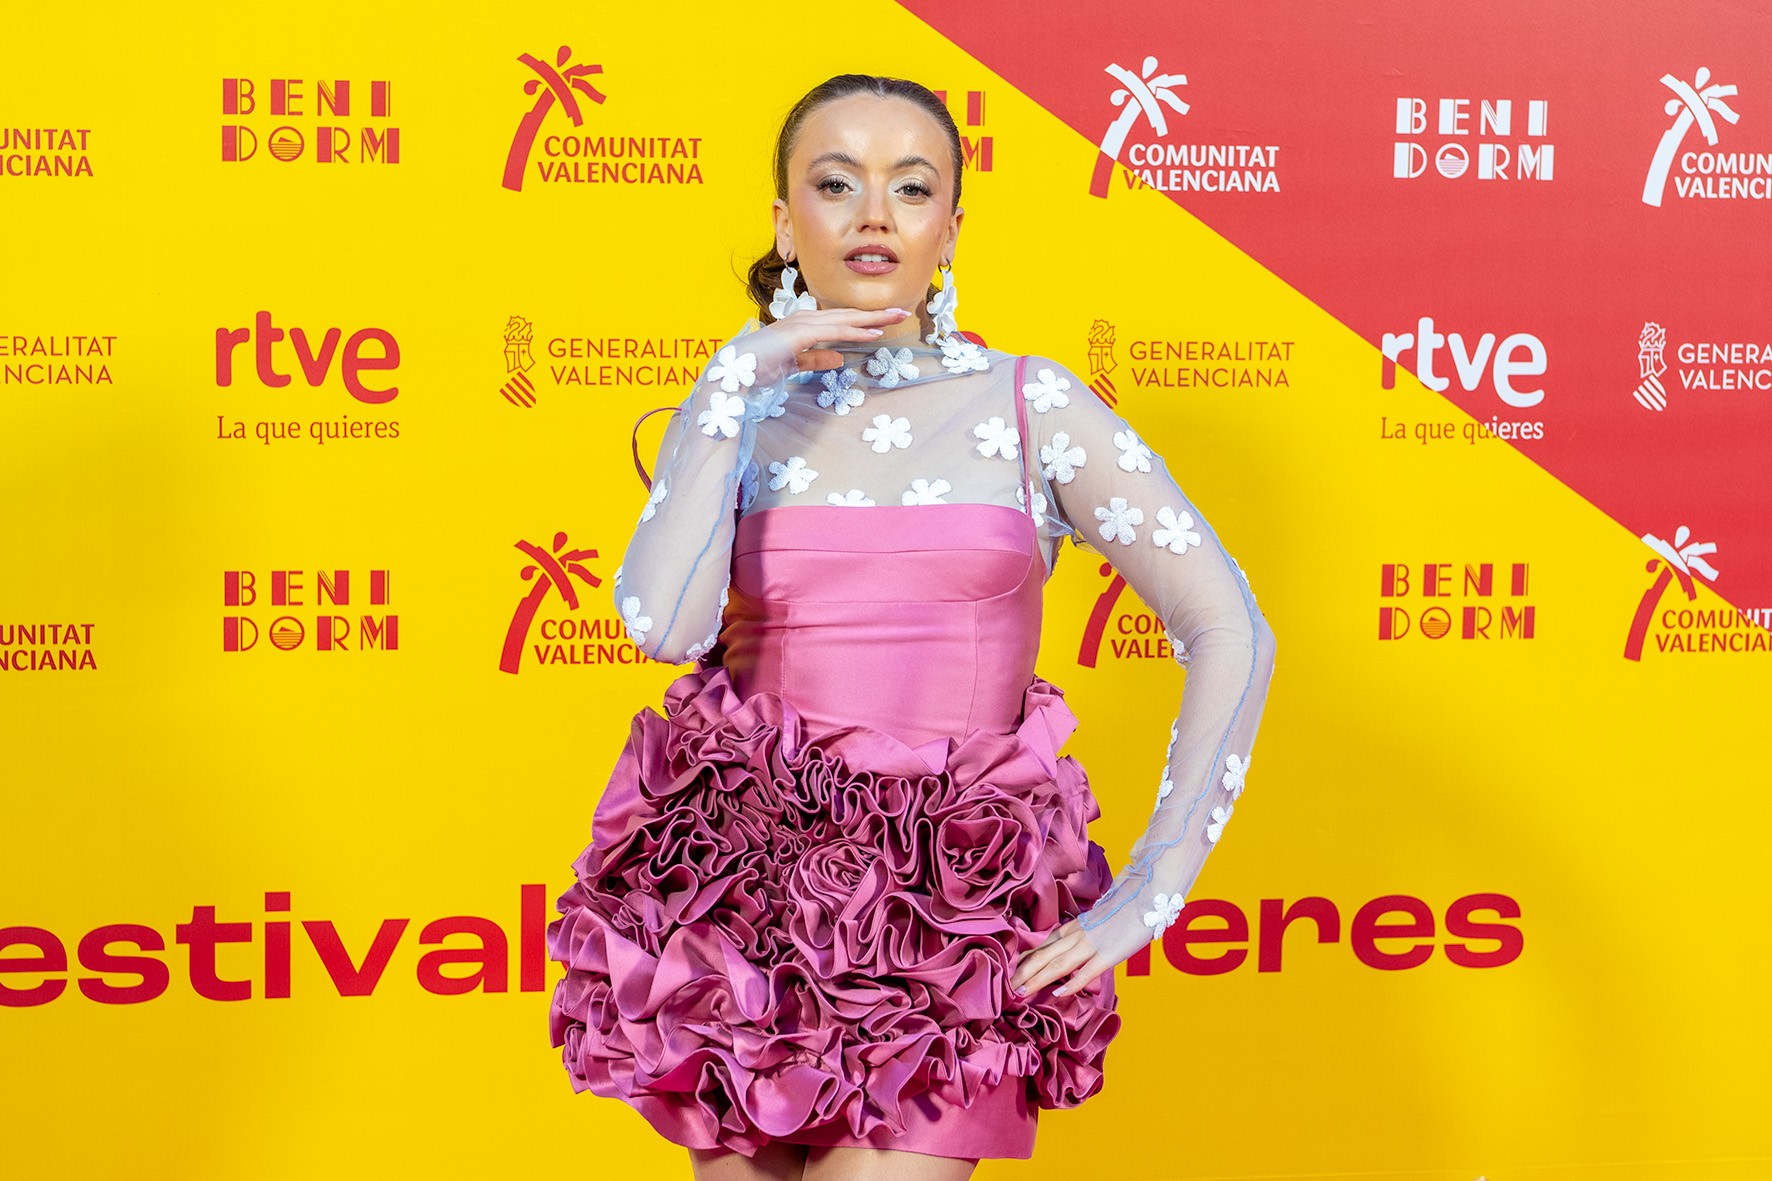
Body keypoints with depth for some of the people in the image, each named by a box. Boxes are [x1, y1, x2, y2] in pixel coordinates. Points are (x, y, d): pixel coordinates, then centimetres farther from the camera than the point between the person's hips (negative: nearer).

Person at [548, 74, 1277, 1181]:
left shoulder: (1031, 405, 1)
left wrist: (1153, 885, -5)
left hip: (948, 910, -2)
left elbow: (1230, 631, -1)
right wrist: (739, 381, -11)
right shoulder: (728, 416, 5)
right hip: (738, 898, 2)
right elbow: (664, 624, -14)